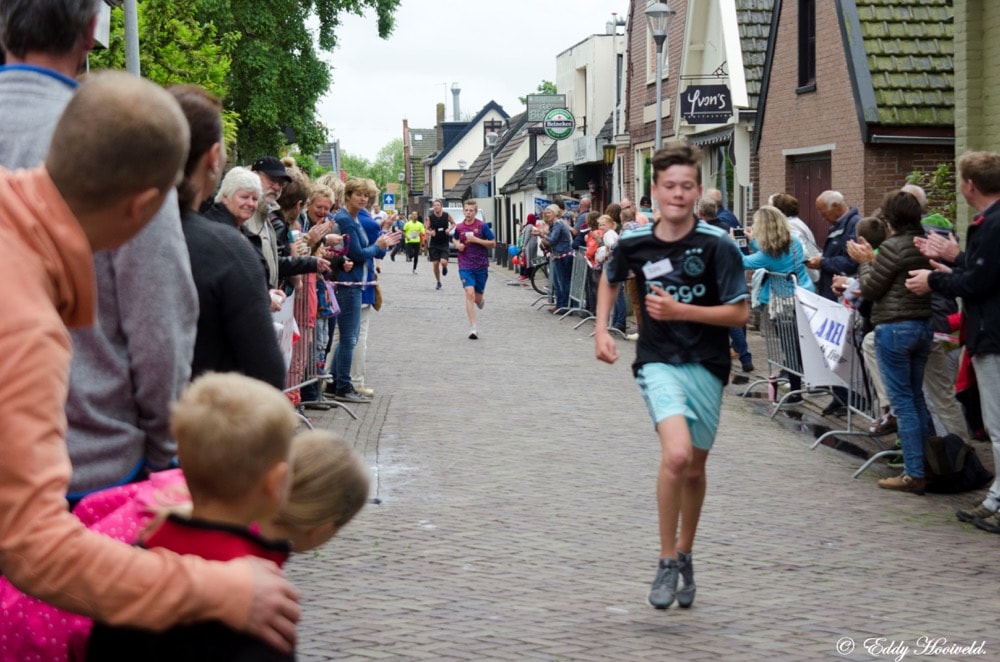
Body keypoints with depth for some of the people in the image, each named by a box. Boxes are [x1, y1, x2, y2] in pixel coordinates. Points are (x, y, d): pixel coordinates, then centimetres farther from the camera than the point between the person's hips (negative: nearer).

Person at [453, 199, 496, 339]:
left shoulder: (482, 226, -5)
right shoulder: (459, 227, 3)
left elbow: (493, 243, -5)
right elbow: (455, 239, 25)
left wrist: (476, 239, -16)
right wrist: (457, 245, 2)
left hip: (481, 266, 0)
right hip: (465, 266, 0)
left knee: (478, 297, 9)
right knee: (469, 294, -17)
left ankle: (479, 301, 50)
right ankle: (473, 328, -17)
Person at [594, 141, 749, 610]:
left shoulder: (718, 246, -9)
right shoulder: (634, 244, -2)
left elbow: (739, 313, -9)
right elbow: (610, 281, 20)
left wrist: (681, 311, -18)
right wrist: (601, 331, 8)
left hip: (706, 366, 1)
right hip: (658, 362, -1)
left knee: (694, 468, 12)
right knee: (676, 454, -23)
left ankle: (684, 554, 37)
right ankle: (667, 562, -8)